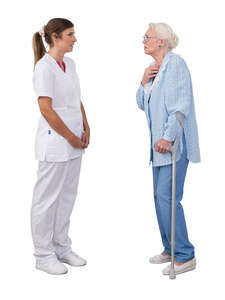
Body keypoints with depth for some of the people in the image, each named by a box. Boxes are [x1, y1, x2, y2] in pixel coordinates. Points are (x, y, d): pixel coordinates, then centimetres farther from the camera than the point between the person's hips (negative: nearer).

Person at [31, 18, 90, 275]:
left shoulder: (69, 64, 11)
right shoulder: (44, 67, -14)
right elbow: (46, 109, -18)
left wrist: (85, 129, 6)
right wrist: (71, 137, -13)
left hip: (74, 142, 8)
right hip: (54, 143, -8)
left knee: (67, 197, 16)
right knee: (47, 199, 3)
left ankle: (62, 248, 30)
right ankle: (43, 255, 16)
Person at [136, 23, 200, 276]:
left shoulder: (175, 63, -11)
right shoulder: (155, 68, 16)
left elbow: (181, 105, -20)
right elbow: (142, 104, 17)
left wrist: (168, 137, -25)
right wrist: (144, 81, 1)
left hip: (175, 141, -10)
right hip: (159, 142, 10)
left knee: (167, 196, -12)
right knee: (160, 196, 12)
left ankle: (185, 255, -2)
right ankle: (170, 250, 24)